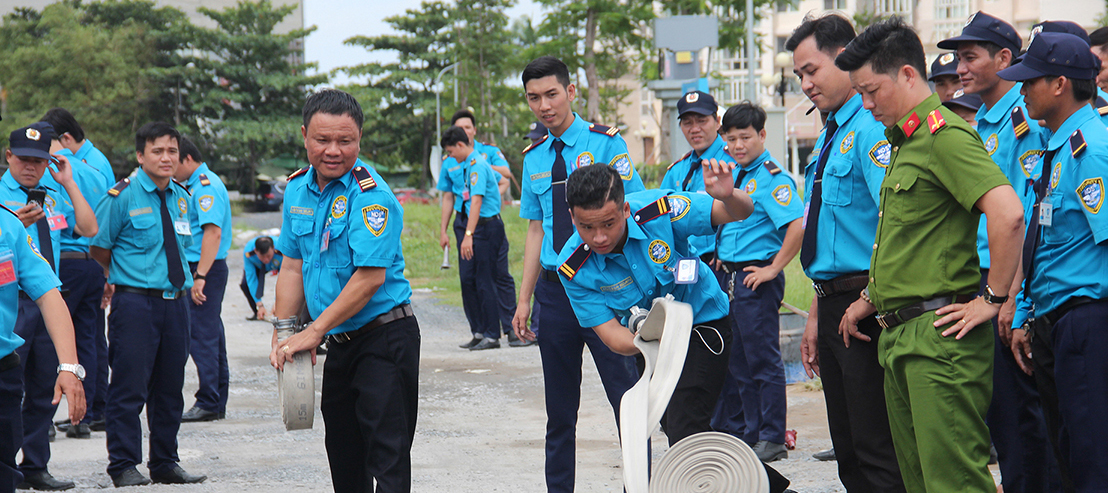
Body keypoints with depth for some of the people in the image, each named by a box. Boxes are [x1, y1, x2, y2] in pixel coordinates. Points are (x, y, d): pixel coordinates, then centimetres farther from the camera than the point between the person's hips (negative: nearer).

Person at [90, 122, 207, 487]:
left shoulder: (182, 198, 12)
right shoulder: (121, 197, -7)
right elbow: (98, 248, 0)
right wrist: (114, 281, 10)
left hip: (175, 302, 6)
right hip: (134, 303, -6)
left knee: (170, 387, 11)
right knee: (130, 386, -5)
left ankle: (164, 464, 20)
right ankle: (124, 466, 2)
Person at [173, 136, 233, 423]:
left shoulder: (206, 186, -15)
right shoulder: (196, 184, 17)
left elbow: (213, 232, -23)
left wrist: (200, 277, -27)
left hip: (206, 269, -10)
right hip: (200, 269, 10)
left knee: (201, 335, -9)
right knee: (211, 334, 12)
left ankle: (209, 403, -7)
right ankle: (218, 402, 17)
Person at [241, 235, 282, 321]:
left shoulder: (281, 253, -42)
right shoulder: (248, 252, -38)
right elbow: (251, 278, -33)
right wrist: (260, 305, -36)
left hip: (278, 265, -1)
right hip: (258, 266, 1)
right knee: (246, 283, -26)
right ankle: (258, 314, -6)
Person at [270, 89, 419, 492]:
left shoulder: (370, 195, -18)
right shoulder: (297, 190, 6)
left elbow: (370, 277, -23)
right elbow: (293, 267, 12)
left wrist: (314, 331, -20)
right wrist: (283, 335, 4)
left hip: (385, 340, -8)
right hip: (339, 341, 8)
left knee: (388, 458, -9)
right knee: (342, 452, 17)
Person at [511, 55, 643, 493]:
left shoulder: (605, 142, -4)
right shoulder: (534, 157, 11)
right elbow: (536, 231, 15)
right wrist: (524, 299, 12)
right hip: (554, 288, 5)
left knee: (627, 396, -5)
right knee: (559, 406, 10)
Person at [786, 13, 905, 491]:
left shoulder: (872, 129, -13)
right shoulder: (829, 137, 18)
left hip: (868, 307, -10)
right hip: (834, 305, 10)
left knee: (878, 452, -8)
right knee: (849, 452, 14)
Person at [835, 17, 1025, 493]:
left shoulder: (944, 135, -13)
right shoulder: (905, 141, 20)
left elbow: (1008, 212, -26)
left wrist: (993, 299, -20)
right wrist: (870, 299, 25)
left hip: (940, 334, -10)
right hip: (899, 336, 10)